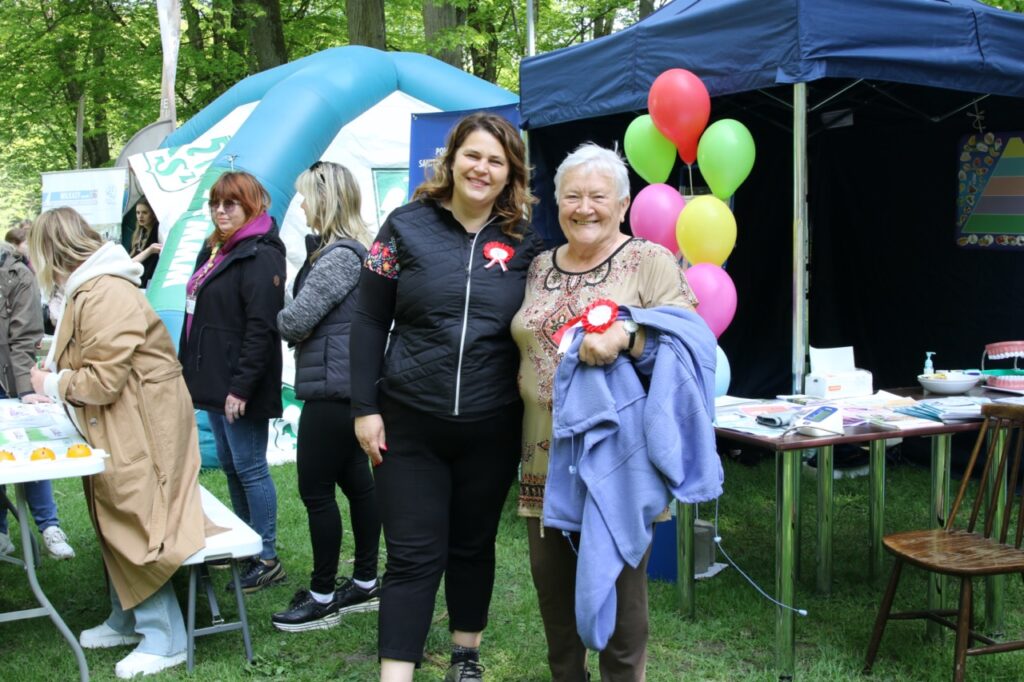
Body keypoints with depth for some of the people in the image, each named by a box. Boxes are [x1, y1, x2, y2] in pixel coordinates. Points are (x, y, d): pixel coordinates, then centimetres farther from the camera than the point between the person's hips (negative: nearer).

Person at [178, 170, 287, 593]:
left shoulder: (259, 255, -14)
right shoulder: (214, 250, 16)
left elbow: (261, 328, -21)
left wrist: (241, 386, -23)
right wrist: (190, 370, 18)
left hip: (239, 387, -10)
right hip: (213, 382, 10)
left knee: (249, 468, -4)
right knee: (230, 466, 16)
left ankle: (267, 559, 5)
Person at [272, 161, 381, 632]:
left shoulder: (339, 255, -18)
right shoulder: (352, 249, 13)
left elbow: (295, 320, -19)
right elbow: (306, 317, 17)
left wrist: (284, 322, 1)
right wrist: (297, 327, -2)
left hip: (332, 387, -10)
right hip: (346, 386, 10)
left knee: (316, 490, -1)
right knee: (355, 481, 15)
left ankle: (322, 598, 10)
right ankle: (365, 584, 26)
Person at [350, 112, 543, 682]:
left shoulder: (524, 241, 2)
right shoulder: (407, 226, -2)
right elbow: (370, 321, -1)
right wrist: (365, 408, -5)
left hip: (492, 428, 2)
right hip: (410, 422, -2)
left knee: (474, 546, 16)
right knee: (413, 556, -1)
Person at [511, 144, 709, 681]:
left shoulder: (651, 261, -4)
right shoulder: (538, 268, 12)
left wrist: (625, 335, -31)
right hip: (547, 456, 5)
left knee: (618, 583, 5)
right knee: (552, 582, 14)